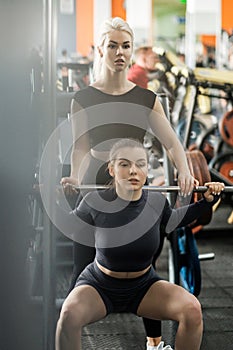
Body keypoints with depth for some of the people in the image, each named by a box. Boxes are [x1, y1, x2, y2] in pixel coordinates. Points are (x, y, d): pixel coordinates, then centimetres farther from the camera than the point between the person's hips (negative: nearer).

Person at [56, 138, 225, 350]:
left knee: (192, 309, -23)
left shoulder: (157, 202, -12)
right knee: (69, 314, -35)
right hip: (99, 286, -3)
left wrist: (207, 201, 5)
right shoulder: (96, 202, -20)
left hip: (144, 285, 3)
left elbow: (173, 221, 13)